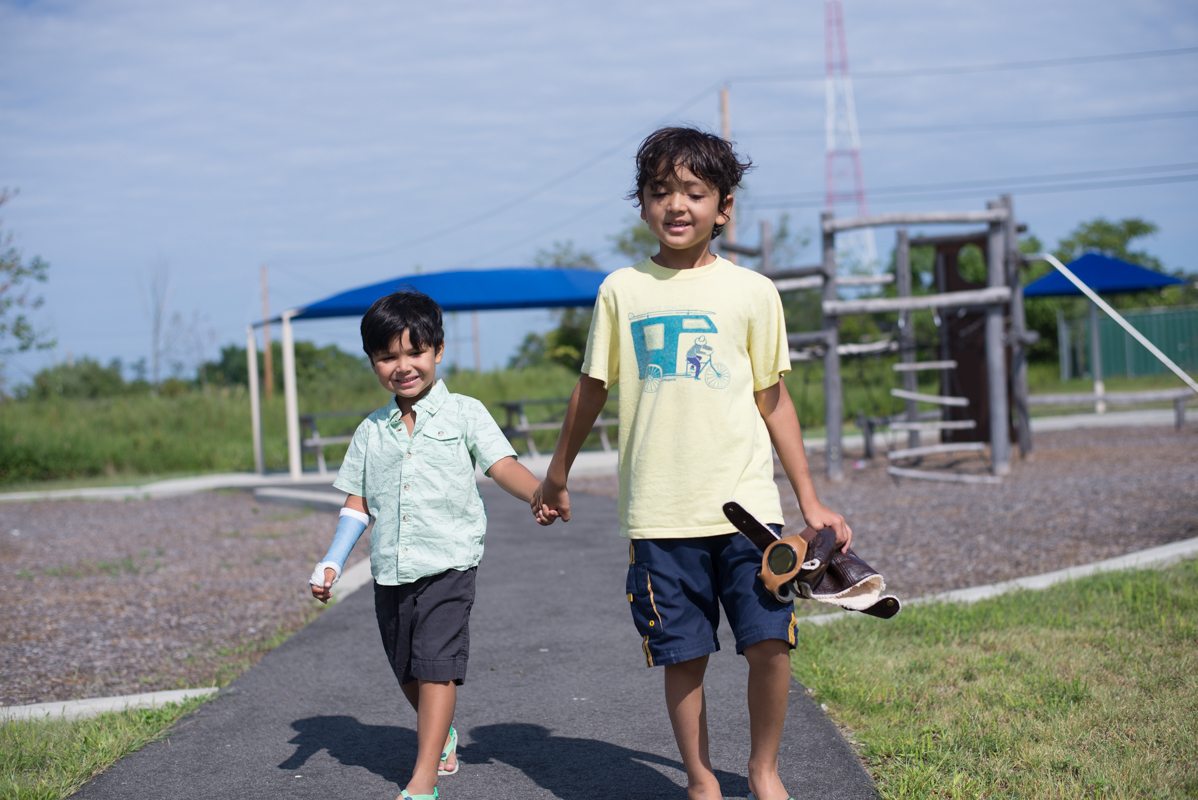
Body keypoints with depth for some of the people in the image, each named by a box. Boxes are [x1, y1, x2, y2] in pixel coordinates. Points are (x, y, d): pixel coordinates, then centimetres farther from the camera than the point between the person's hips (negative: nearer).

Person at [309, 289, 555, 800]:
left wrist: (541, 494, -30)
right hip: (390, 571, 5)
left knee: (436, 665, -13)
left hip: (447, 564, -4)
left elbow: (502, 466, -11)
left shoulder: (464, 413, 0)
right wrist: (332, 562, 5)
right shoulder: (371, 431, 11)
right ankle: (443, 735, 40)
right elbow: (358, 503, 14)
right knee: (407, 673, 13)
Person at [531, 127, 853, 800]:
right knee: (683, 656, 4)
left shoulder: (752, 291, 4)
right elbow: (593, 389, 16)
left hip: (745, 501, 0)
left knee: (771, 642, -6)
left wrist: (812, 502, 9)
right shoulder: (621, 290, 6)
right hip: (658, 511, 1)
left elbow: (774, 400, 9)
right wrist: (557, 475, 24)